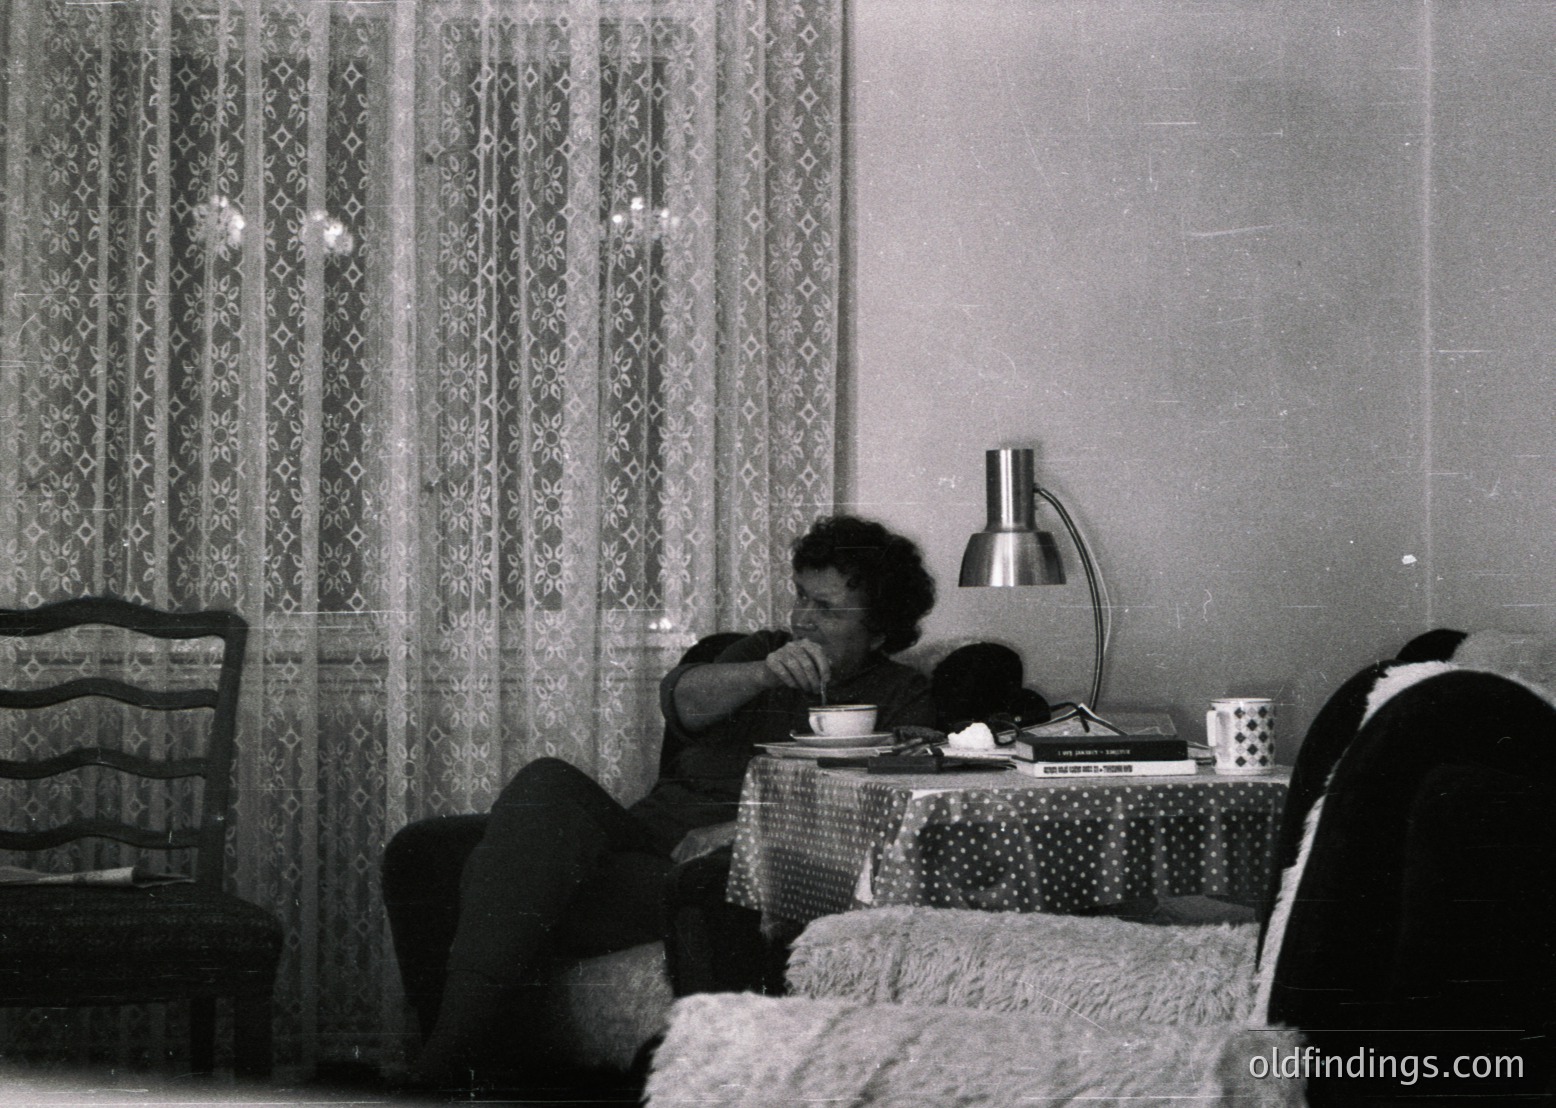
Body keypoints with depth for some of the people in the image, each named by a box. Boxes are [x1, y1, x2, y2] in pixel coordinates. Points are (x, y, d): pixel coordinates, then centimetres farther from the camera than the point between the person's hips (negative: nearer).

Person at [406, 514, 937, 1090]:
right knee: (548, 783, -30)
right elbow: (681, 700, 3)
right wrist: (763, 675, -20)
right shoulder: (765, 652, 25)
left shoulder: (902, 699, 11)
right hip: (641, 832, 5)